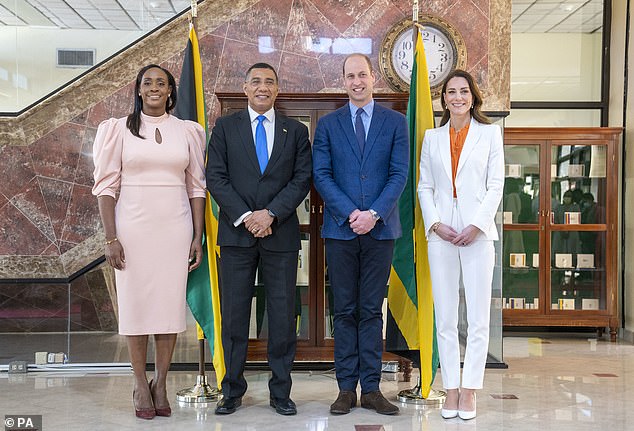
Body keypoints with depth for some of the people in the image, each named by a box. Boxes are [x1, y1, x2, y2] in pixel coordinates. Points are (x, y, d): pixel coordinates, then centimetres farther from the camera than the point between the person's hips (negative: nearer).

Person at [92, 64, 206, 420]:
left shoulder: (187, 131, 8)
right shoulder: (120, 129, 4)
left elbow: (196, 187, 8)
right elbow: (107, 185, 1)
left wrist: (198, 237, 3)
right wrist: (111, 237, -6)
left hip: (175, 229, 1)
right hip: (133, 227, -1)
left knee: (170, 302, 3)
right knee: (135, 303, 3)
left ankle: (161, 384, 16)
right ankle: (141, 384, 16)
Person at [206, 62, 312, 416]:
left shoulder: (296, 131, 10)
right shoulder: (225, 127, 8)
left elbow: (302, 179, 2)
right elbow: (216, 177, 0)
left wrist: (271, 213, -11)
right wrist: (245, 216, -11)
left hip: (281, 233, 0)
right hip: (236, 232, 0)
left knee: (283, 315, 3)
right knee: (234, 314, 4)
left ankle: (281, 392, 14)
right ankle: (233, 390, 16)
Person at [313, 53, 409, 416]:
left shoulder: (396, 122, 7)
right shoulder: (328, 124, 8)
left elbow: (400, 174, 0)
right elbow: (321, 175, 1)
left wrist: (374, 214, -13)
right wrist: (349, 213, -11)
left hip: (380, 228, 0)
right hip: (340, 229, 0)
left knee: (372, 310, 5)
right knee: (345, 311, 5)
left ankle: (371, 388, 11)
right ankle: (347, 388, 12)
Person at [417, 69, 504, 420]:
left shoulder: (490, 133, 7)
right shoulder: (432, 137, 13)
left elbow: (495, 185, 2)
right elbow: (425, 186, 9)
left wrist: (476, 225, -10)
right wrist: (435, 223, -6)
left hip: (477, 231, -2)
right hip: (441, 233, 2)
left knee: (478, 318, -1)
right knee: (445, 317, 5)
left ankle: (469, 390, 9)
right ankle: (451, 388, 13)